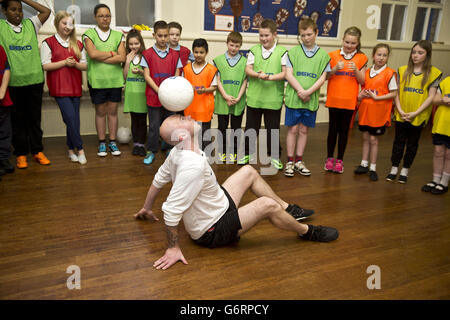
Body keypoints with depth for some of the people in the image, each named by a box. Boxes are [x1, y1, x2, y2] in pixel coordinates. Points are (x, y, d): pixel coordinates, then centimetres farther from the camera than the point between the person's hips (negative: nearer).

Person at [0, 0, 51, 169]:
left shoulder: (31, 24, 10)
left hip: (35, 80, 2)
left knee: (35, 118, 9)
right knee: (17, 119, 6)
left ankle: (37, 151, 19)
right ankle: (20, 154, 16)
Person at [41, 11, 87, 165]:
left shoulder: (78, 44, 13)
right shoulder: (48, 42, 2)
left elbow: (85, 65, 12)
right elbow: (45, 65, -4)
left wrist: (75, 64, -9)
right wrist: (65, 62, -13)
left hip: (75, 87, 4)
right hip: (59, 87, -4)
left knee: (73, 119, 5)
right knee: (71, 117, -13)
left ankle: (71, 149, 17)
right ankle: (80, 149, -2)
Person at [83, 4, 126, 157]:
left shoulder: (118, 35, 9)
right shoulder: (89, 34, 4)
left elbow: (122, 58, -5)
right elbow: (92, 53, -14)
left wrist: (101, 57, -9)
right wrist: (112, 53, -7)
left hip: (115, 79, 2)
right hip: (97, 80, -1)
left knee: (113, 111, 6)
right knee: (100, 112, 6)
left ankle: (112, 142, 17)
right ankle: (102, 143, 16)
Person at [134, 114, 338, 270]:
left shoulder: (178, 152, -6)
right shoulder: (193, 165, -35)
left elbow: (158, 180, 6)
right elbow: (171, 210, -34)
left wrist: (147, 209, 21)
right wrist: (173, 248, -22)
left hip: (217, 206, 10)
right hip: (212, 232, -10)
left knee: (248, 171, 13)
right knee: (266, 204, -20)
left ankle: (289, 210, 25)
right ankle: (307, 232, 9)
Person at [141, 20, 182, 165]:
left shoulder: (175, 54, 7)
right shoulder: (147, 54, 0)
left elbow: (177, 76, 6)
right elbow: (147, 76, -4)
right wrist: (159, 91, -15)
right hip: (153, 96, -2)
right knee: (154, 125, 3)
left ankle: (169, 148, 24)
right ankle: (151, 151, 15)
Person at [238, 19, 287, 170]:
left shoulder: (282, 52, 0)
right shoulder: (254, 50, 7)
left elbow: (285, 72, -5)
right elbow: (248, 69, 1)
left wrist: (270, 77, -20)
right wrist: (258, 75, -19)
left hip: (273, 98, -2)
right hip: (254, 97, 2)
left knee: (273, 128, 7)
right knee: (251, 127, 11)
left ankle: (274, 156, 22)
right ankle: (247, 153, 27)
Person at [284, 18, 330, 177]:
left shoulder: (323, 55, 6)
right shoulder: (293, 52, 3)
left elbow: (322, 78, -1)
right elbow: (288, 74, -5)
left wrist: (308, 92, -16)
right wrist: (300, 91, -17)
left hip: (311, 100, 2)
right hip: (293, 97, -1)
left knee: (303, 130, 10)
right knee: (293, 129, 3)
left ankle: (299, 161, 21)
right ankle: (290, 161, 13)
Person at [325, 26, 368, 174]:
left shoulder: (361, 58, 4)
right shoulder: (333, 55, 2)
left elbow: (362, 81, 2)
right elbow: (325, 76, 1)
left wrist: (356, 70, -14)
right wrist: (335, 69, -16)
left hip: (349, 100, 0)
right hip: (333, 99, 0)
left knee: (344, 130, 6)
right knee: (333, 128, 5)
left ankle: (340, 160, 17)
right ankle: (329, 158, 18)